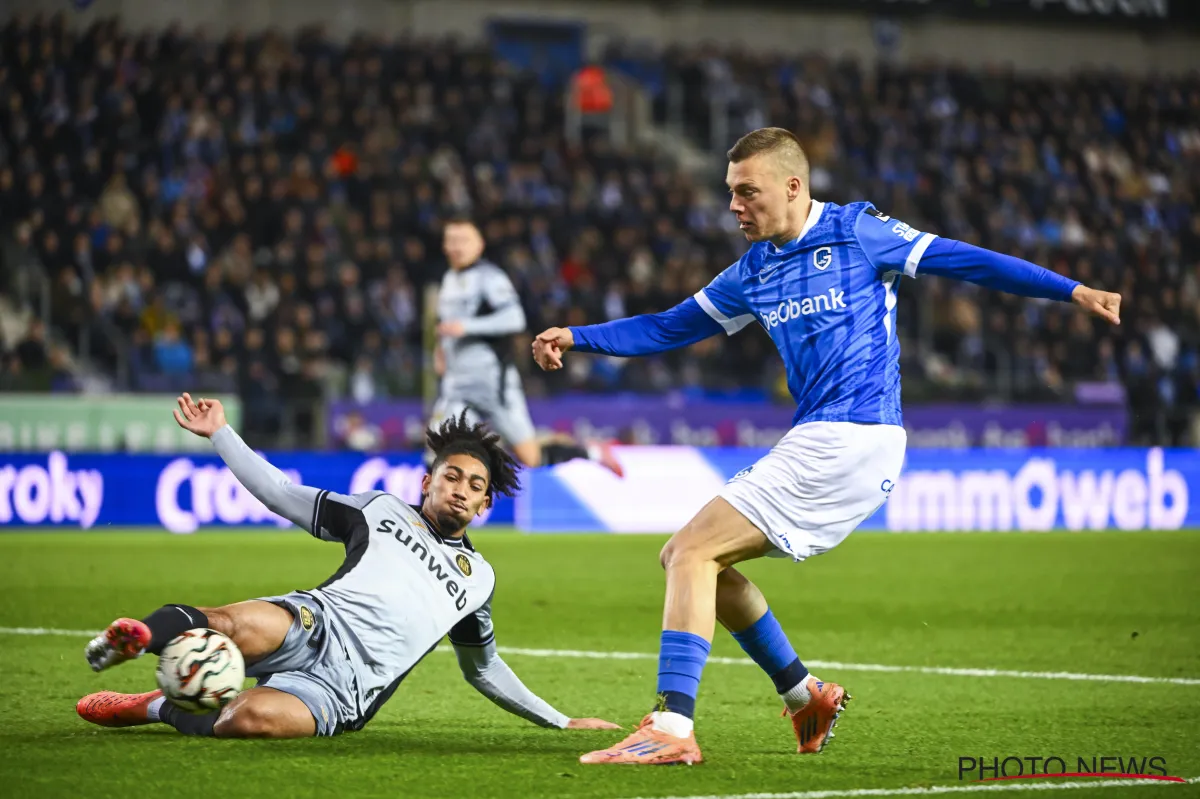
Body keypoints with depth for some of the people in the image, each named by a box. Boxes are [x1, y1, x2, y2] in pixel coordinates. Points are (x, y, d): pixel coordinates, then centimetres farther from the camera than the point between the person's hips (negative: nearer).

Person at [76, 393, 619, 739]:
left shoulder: (478, 578, 28)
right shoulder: (382, 512, 22)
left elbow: (482, 667, 40)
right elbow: (279, 493, 22)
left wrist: (560, 722, 39)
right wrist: (219, 433, 15)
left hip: (344, 689, 0)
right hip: (316, 623, 0)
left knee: (252, 719, -36)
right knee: (244, 628, -43)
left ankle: (156, 708, -12)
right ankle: (154, 632, -17)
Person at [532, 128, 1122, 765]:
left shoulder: (856, 233, -2)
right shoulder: (753, 271, 17)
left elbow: (964, 260, -1)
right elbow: (669, 329, 24)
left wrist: (1073, 291, -5)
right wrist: (576, 337, 14)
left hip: (853, 439, -8)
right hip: (816, 443, 8)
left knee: (693, 552, -15)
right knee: (684, 556, 11)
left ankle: (672, 726, -21)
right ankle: (803, 693, 19)